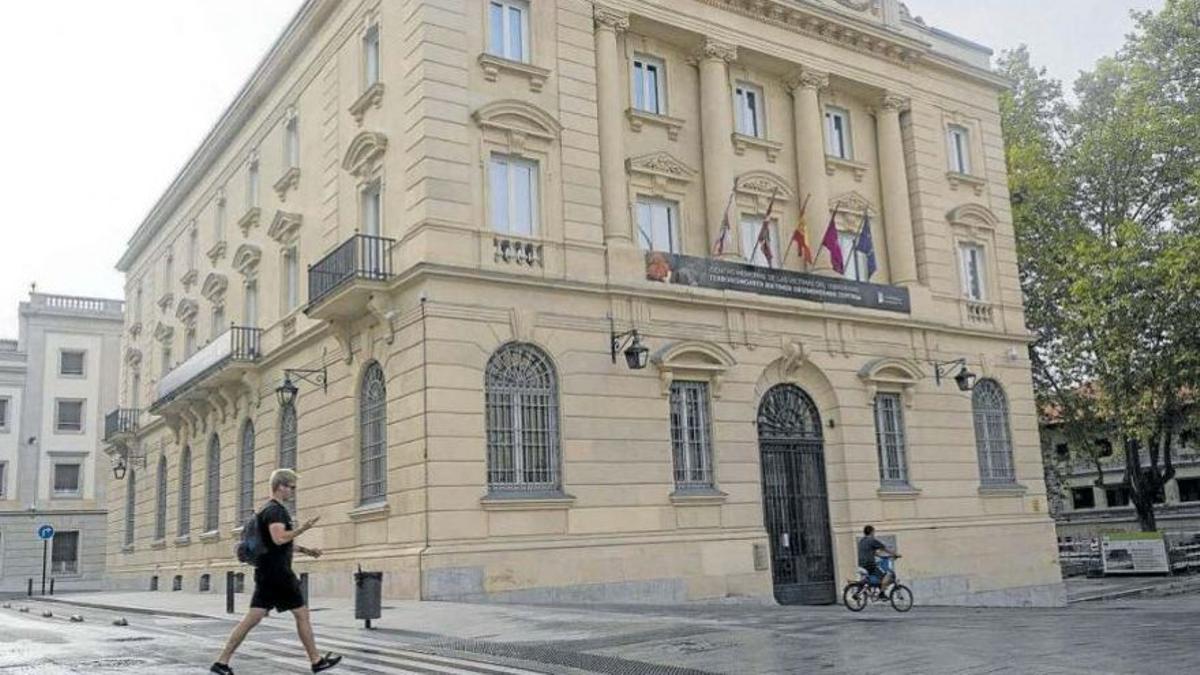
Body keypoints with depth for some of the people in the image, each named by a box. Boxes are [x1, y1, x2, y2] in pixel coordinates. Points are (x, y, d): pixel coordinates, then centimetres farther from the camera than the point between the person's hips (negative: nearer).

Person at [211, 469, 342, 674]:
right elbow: (279, 538, -29)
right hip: (277, 572, -10)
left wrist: (305, 550, 26)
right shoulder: (276, 510, -13)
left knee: (253, 617, 5)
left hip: (266, 572, 10)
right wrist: (303, 529, -20)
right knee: (302, 614, 0)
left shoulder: (268, 509, 20)